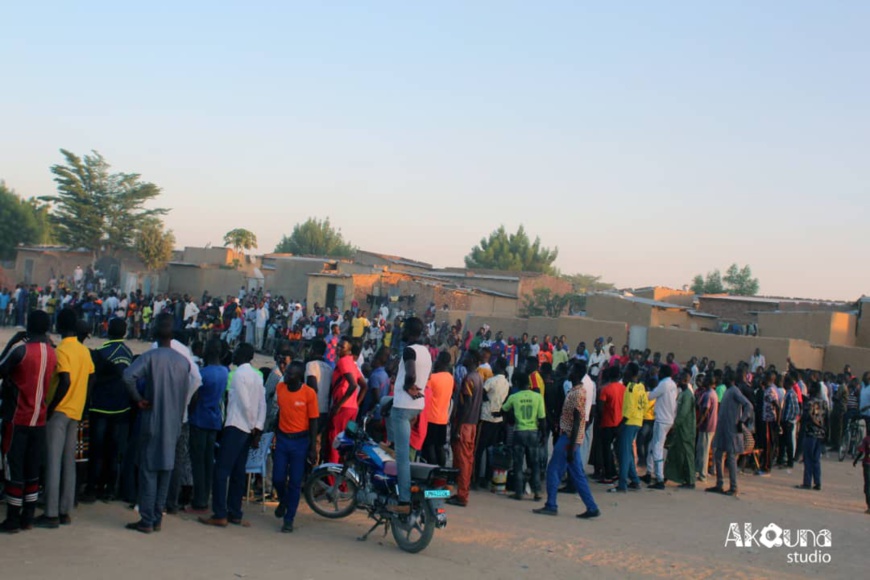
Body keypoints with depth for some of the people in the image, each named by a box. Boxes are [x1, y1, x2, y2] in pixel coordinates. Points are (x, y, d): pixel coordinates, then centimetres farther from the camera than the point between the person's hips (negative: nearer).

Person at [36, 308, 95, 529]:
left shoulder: (61, 350, -14)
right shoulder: (85, 350, 8)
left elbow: (65, 382, -23)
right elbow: (91, 379, 11)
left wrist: (51, 406, -15)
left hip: (59, 411, -7)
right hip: (76, 412, 7)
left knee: (53, 462, -4)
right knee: (69, 462, 11)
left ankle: (51, 514, -3)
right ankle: (65, 511, 15)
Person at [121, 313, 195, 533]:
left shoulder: (150, 356, -10)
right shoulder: (184, 362, 4)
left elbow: (128, 376, -25)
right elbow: (184, 397, 9)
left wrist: (138, 399, -12)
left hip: (152, 422, -4)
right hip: (173, 424, 4)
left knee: (148, 470, 1)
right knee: (166, 470, 10)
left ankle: (146, 521, 3)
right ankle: (157, 518, 15)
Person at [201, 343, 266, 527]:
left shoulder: (239, 374, -11)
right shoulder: (257, 375, 13)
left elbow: (245, 403, -15)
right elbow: (262, 405, 7)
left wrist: (253, 426, -6)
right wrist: (258, 429, 3)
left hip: (235, 427, -8)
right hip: (249, 429, 8)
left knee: (222, 470, -6)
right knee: (238, 472, 11)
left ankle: (220, 515, -8)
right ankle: (235, 513, 14)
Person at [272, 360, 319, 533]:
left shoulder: (309, 393, -12)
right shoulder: (279, 387, -1)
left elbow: (313, 421, -6)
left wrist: (313, 448, -7)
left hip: (300, 441, -3)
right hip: (282, 438, 3)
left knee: (295, 482, 1)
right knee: (278, 478, 3)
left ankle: (289, 519, 13)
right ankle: (283, 501, 36)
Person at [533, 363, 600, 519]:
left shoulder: (576, 394, -17)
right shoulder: (579, 391, 13)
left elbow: (576, 422, -21)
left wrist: (571, 447, -22)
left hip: (568, 438, -9)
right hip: (569, 437, 9)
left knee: (553, 470, -1)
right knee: (577, 474, 10)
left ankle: (551, 506, 6)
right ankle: (592, 507, 9)